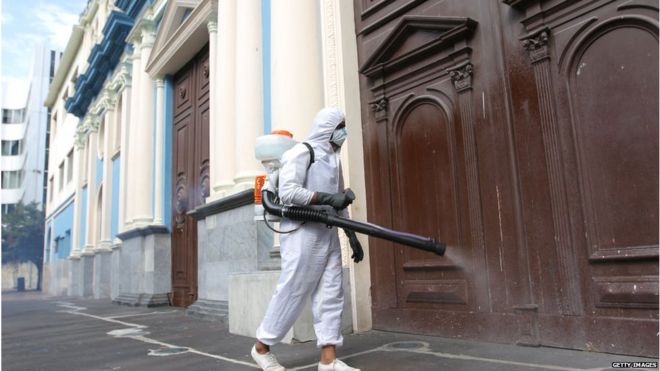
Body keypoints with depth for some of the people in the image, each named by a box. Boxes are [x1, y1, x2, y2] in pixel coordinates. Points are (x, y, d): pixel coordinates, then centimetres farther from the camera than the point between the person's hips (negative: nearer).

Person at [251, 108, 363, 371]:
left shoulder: (334, 159, 19)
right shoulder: (301, 152, -6)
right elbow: (288, 192, -18)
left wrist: (352, 236, 18)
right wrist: (328, 198, -22)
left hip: (328, 234, 8)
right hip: (302, 233, -8)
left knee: (331, 294, 4)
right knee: (291, 292, -2)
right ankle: (261, 347, 16)